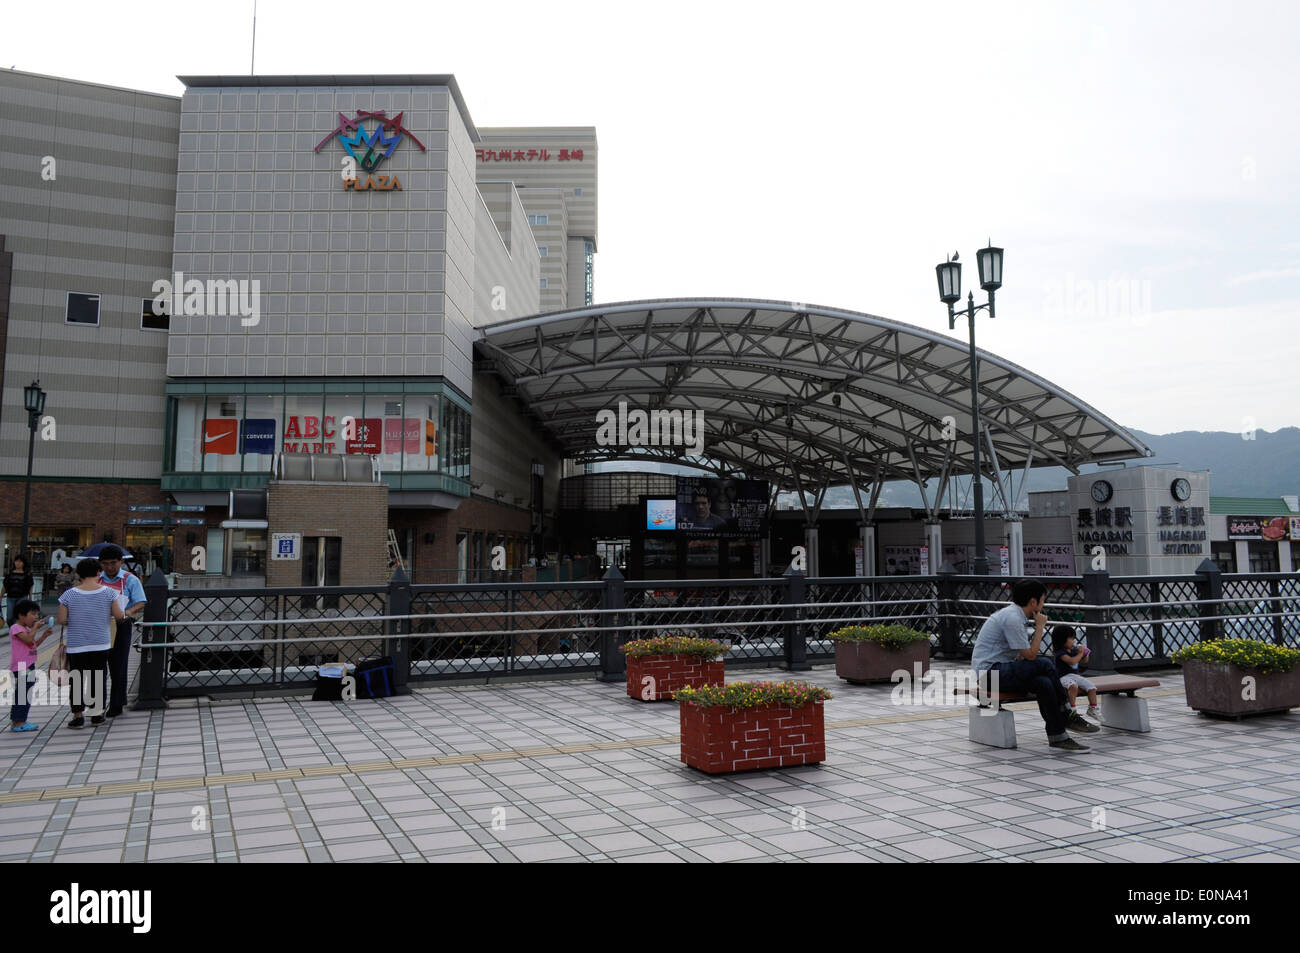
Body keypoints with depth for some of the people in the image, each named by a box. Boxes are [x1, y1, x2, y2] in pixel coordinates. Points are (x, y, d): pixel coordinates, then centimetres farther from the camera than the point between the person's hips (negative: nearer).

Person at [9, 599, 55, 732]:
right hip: (21, 667, -10)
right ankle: (19, 722, -5)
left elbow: (34, 644, 22)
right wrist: (36, 627, -16)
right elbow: (28, 639, -25)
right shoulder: (16, 628, -12)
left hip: (28, 666, 10)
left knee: (20, 695, 15)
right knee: (23, 694, -8)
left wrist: (44, 635, 11)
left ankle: (15, 721, 22)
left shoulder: (27, 629, 18)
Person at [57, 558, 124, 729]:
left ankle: (78, 716, 9)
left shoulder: (69, 595, -8)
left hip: (76, 645, -1)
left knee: (78, 680, 8)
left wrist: (74, 619, 12)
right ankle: (97, 714, 16)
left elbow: (61, 620, -8)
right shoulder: (108, 593, -6)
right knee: (99, 679, 11)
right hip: (101, 644, 1)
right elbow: (118, 615, -3)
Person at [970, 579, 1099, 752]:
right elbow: (1030, 655, -16)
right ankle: (1067, 715, -4)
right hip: (990, 672, -10)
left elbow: (1024, 655, 16)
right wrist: (1040, 627, -6)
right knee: (1045, 665, -20)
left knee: (1044, 683, -11)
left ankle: (1057, 736, -7)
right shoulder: (1012, 618, -17)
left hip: (1002, 671, 10)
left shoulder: (1015, 614, 14)